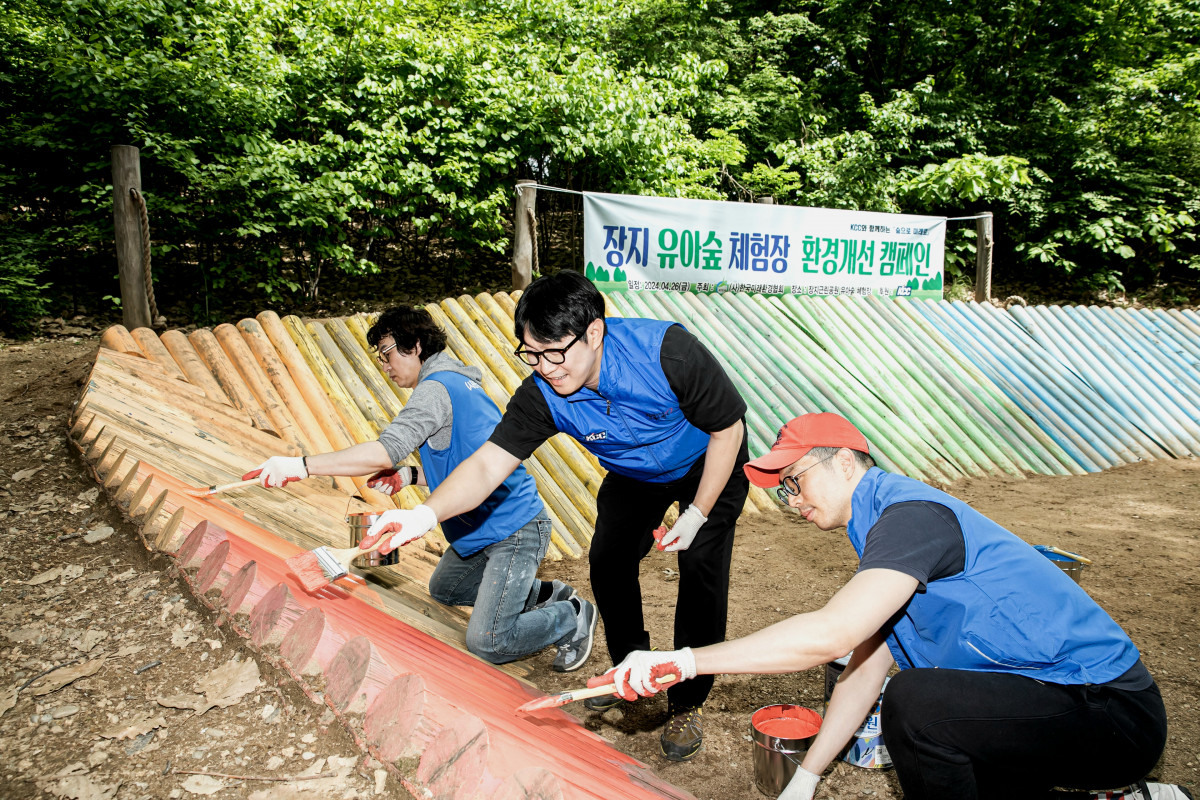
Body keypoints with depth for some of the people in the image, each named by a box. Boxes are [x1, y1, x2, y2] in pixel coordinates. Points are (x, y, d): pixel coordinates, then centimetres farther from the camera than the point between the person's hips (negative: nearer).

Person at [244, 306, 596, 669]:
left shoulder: (436, 388, -19)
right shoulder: (455, 382, 14)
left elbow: (385, 451, -29)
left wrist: (301, 465, -26)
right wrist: (409, 476, 3)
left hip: (514, 531, -11)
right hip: (486, 528, 11)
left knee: (487, 643, -10)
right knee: (443, 589, 28)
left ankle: (574, 617, 11)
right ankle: (545, 593, 26)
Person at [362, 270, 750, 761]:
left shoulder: (666, 351, -39)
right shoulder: (542, 397, -28)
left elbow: (728, 429, -26)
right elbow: (488, 464, -32)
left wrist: (696, 515, -24)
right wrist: (427, 513, -51)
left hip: (708, 465, -4)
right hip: (632, 476, 4)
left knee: (701, 565, -12)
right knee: (608, 561, -1)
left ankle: (687, 703, 6)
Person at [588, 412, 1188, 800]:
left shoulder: (911, 513, -20)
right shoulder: (885, 530, 13)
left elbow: (830, 634, -31)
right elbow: (862, 669, 15)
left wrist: (683, 661, -25)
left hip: (1111, 711, -10)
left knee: (914, 701, -28)